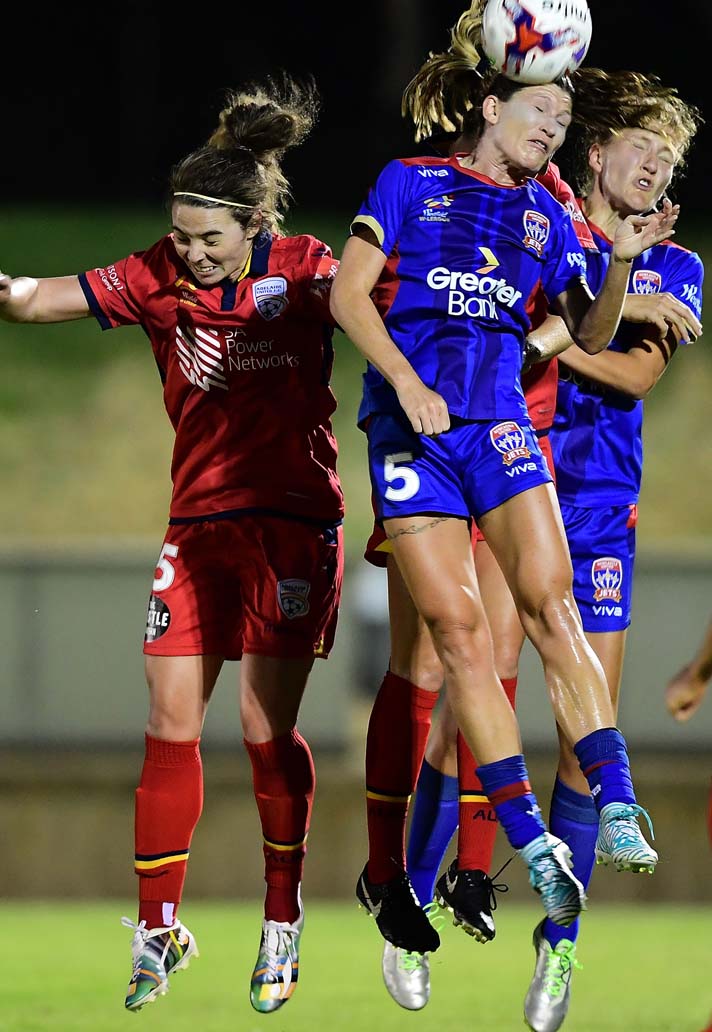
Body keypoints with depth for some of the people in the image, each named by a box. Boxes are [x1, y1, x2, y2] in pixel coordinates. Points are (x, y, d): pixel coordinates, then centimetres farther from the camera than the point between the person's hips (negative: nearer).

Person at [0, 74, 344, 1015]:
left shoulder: (302, 272, -6)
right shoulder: (158, 280, -2)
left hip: (292, 522, -3)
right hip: (198, 525, 3)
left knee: (267, 727, -6)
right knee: (170, 725, -2)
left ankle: (284, 925, 8)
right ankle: (159, 928, 6)